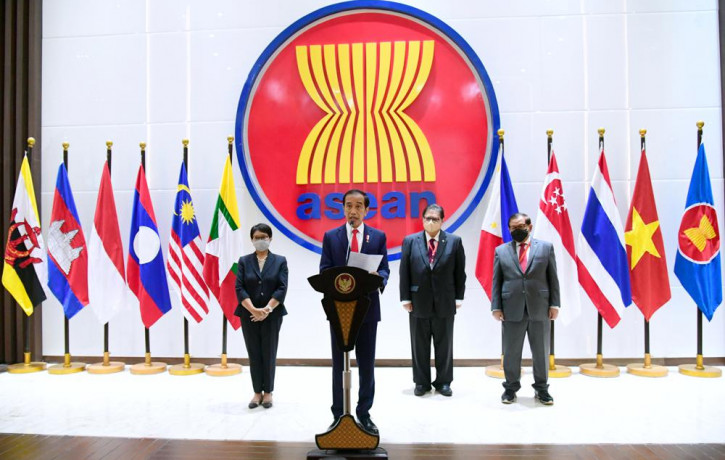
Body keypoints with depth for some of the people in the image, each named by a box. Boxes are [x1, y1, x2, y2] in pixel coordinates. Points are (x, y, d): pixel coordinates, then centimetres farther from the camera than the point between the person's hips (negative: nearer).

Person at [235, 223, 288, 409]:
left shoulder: (280, 261, 3)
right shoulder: (244, 261, 5)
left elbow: (282, 288, -6)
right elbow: (239, 288, -4)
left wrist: (267, 309, -17)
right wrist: (253, 310, -17)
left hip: (272, 315, -1)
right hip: (249, 315, 1)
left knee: (269, 353, 4)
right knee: (254, 354, 6)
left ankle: (268, 392, 16)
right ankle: (257, 392, 16)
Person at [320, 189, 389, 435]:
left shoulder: (378, 236, 6)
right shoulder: (331, 236, 5)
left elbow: (384, 270, 2)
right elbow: (324, 271, 0)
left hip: (367, 308, 1)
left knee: (367, 364, 9)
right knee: (339, 364, 7)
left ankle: (364, 414, 22)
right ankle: (338, 415, 18)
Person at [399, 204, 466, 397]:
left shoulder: (454, 241, 1)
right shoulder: (410, 241, 1)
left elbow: (460, 272, 2)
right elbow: (404, 272, 1)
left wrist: (459, 297, -1)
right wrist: (405, 298, -3)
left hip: (445, 302, 0)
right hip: (418, 302, 0)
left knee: (444, 345, 10)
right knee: (419, 345, 10)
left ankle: (443, 382, 24)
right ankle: (421, 382, 23)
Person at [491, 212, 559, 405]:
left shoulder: (546, 247, 5)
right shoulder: (501, 251, 6)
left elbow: (552, 278, 4)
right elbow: (496, 281, 4)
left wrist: (554, 304, -1)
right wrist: (496, 306, -2)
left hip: (539, 308, 0)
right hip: (512, 309, 0)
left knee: (541, 351, 9)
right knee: (511, 352, 8)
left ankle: (541, 388, 24)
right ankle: (511, 387, 23)